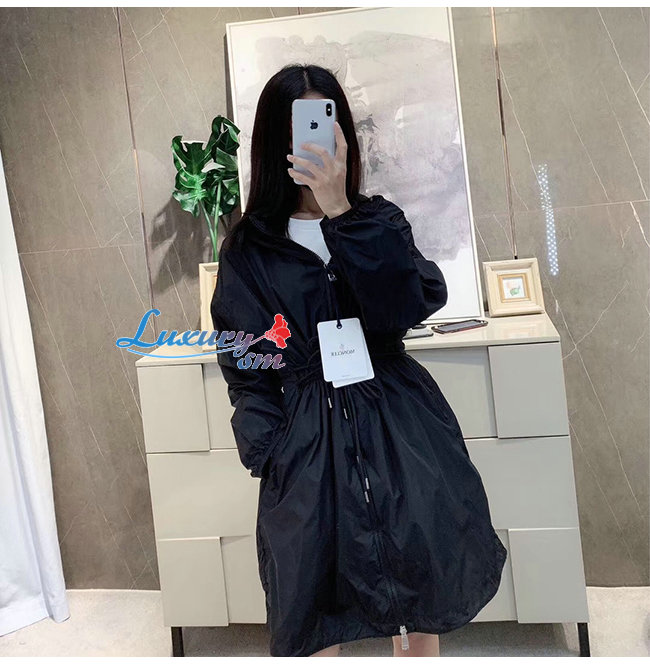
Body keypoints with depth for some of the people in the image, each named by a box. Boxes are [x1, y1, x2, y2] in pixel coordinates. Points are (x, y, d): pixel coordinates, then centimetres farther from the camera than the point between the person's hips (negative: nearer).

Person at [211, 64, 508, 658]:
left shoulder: (379, 221, 6)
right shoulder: (249, 248, 3)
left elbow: (408, 307, -13)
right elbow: (246, 369, 3)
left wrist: (341, 212, -18)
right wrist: (271, 456, -8)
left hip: (398, 426, 2)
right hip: (306, 440, -1)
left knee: (422, 606, 11)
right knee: (314, 619, 7)